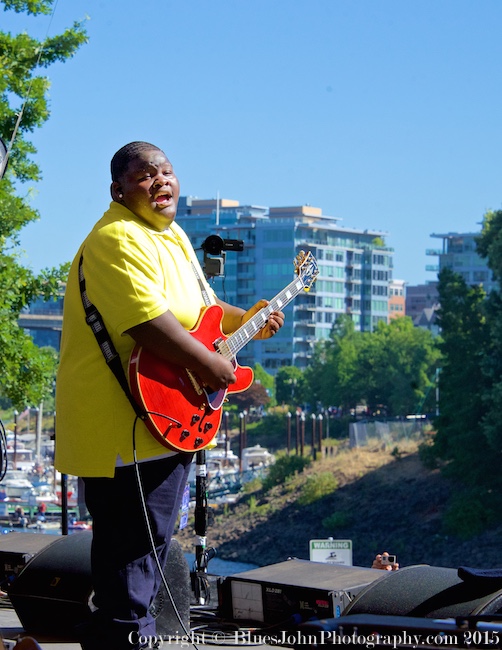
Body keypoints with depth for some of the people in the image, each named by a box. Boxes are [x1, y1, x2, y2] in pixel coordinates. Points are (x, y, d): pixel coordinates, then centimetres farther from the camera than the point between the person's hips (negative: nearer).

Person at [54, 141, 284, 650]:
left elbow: (197, 307, 31)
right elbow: (148, 323, -29)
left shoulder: (171, 235, 16)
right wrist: (213, 366, -21)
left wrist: (243, 320, 16)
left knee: (152, 542, 21)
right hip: (128, 430, -11)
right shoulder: (119, 240, -19)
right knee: (132, 550, -8)